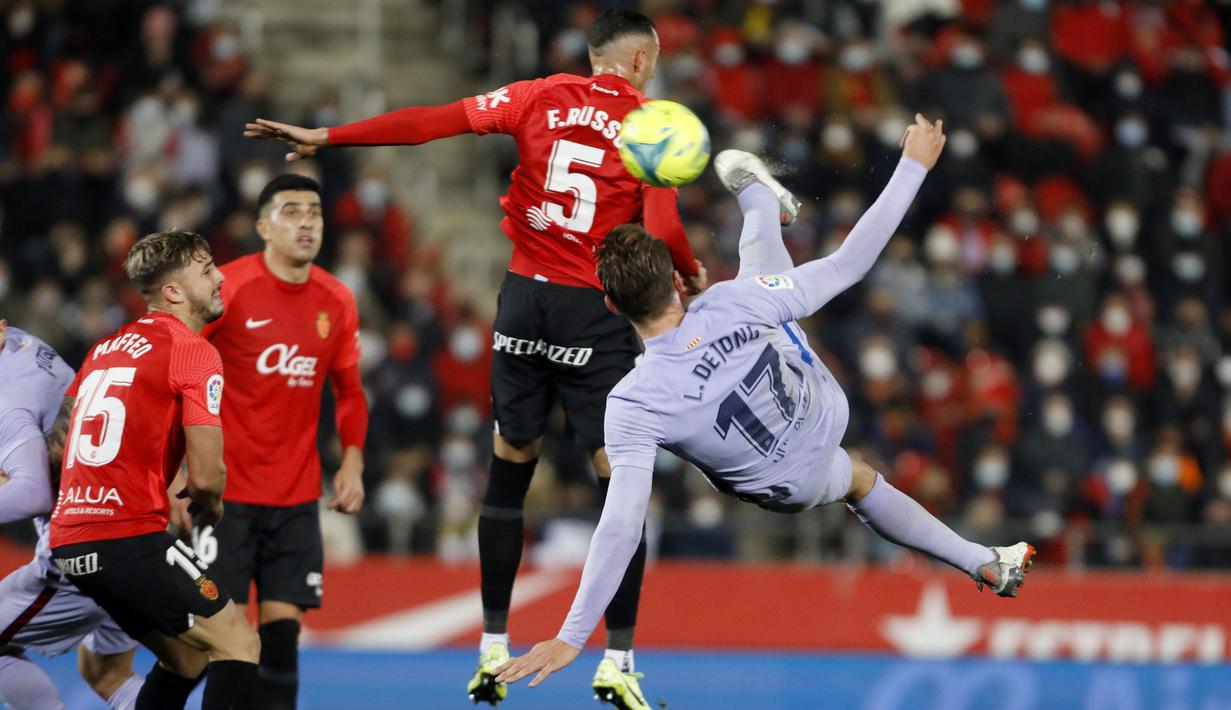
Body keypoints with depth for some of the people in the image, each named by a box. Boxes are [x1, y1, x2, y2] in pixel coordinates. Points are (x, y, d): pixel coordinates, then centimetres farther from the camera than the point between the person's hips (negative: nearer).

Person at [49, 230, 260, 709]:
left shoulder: (107, 347, 18)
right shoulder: (194, 351, -7)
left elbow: (58, 443, 26)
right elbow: (206, 475, -14)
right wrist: (208, 506, 8)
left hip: (69, 539, 9)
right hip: (130, 538, -9)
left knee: (188, 656, 21)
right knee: (237, 645, -4)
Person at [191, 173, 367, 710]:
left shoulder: (337, 302, 5)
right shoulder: (227, 287, -9)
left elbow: (349, 390, 17)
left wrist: (352, 460, 3)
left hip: (298, 496, 4)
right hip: (226, 487, -4)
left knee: (283, 627, 0)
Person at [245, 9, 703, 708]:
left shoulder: (543, 97, 6)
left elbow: (431, 121, 2)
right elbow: (663, 230, -13)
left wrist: (324, 137, 6)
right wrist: (694, 275, 9)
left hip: (525, 297, 3)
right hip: (596, 315, -3)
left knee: (509, 472, 14)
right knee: (623, 485, 2)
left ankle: (493, 648, 16)